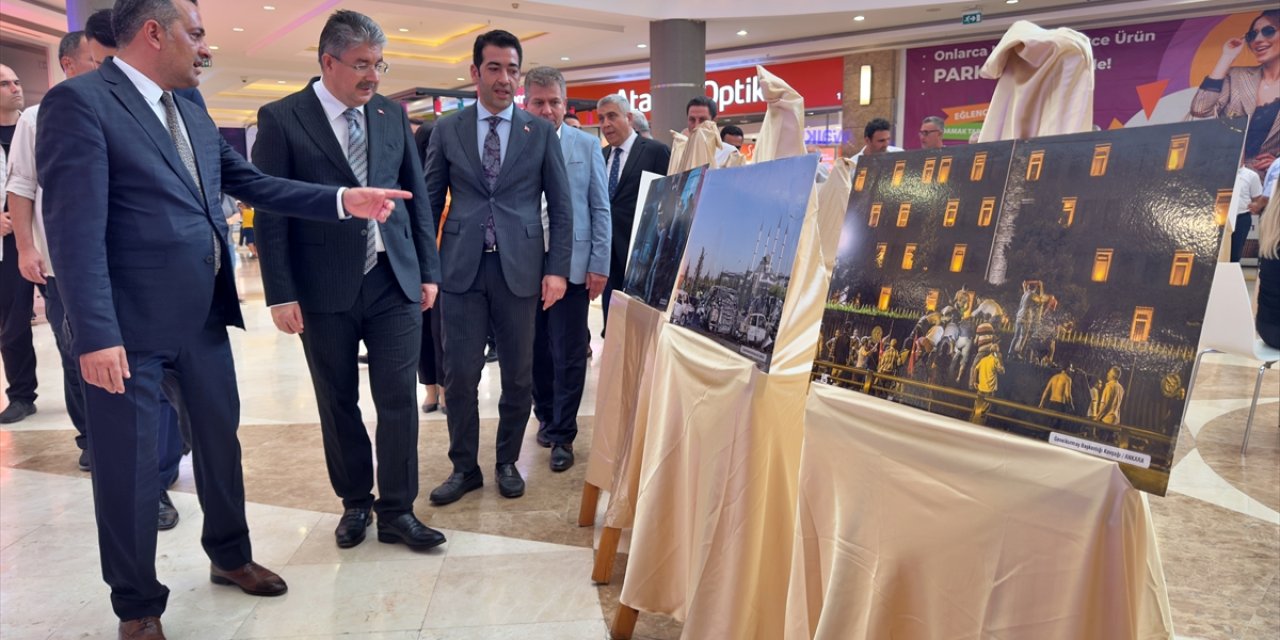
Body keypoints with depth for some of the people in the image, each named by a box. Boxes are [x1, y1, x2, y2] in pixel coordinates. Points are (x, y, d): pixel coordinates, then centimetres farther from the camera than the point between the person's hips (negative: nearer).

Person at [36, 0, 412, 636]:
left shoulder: (192, 113, 12)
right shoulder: (78, 101, -13)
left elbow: (254, 182, 13)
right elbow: (75, 228, -19)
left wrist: (343, 200, 4)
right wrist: (96, 334, -23)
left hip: (205, 315, 8)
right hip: (130, 324, -8)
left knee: (220, 440, 20)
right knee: (129, 465, 6)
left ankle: (229, 555, 41)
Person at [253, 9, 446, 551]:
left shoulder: (392, 115, 8)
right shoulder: (281, 118, -4)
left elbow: (417, 197, 11)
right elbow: (270, 212, -5)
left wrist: (429, 270, 7)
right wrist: (280, 294, -9)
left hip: (394, 281, 3)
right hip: (325, 288, -2)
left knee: (398, 399, 1)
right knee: (338, 403, 10)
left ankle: (397, 511, 14)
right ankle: (356, 503, 28)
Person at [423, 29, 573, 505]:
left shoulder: (541, 132, 5)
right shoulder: (447, 130, 7)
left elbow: (561, 206, 5)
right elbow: (429, 202, 9)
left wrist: (557, 268, -3)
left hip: (519, 267, 0)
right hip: (461, 267, 0)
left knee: (518, 375, 8)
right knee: (459, 375, 3)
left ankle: (507, 462, 26)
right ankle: (464, 467, 20)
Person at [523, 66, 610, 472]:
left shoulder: (587, 146, 4)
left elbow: (600, 209, 4)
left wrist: (599, 264, -2)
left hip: (572, 265, -1)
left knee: (569, 354, 2)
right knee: (536, 349, 11)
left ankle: (562, 435, 14)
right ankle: (546, 416, 31)